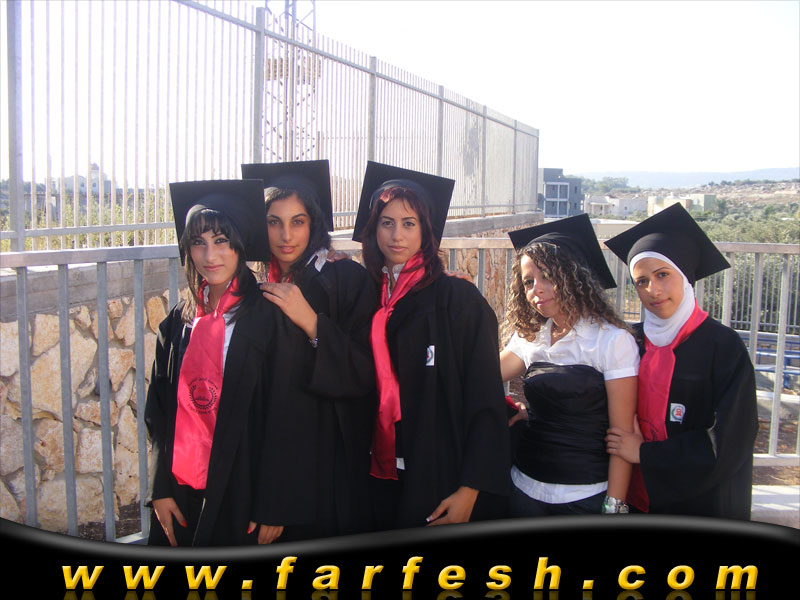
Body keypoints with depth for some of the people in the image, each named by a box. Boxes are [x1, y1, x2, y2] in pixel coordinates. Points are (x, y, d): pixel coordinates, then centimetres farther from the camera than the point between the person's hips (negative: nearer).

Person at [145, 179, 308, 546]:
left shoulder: (269, 318, -9)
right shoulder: (180, 320, 5)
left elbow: (283, 419, -11)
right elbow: (160, 410, 8)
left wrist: (273, 507, -12)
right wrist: (160, 489, 1)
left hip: (242, 489, -4)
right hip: (181, 487, 4)